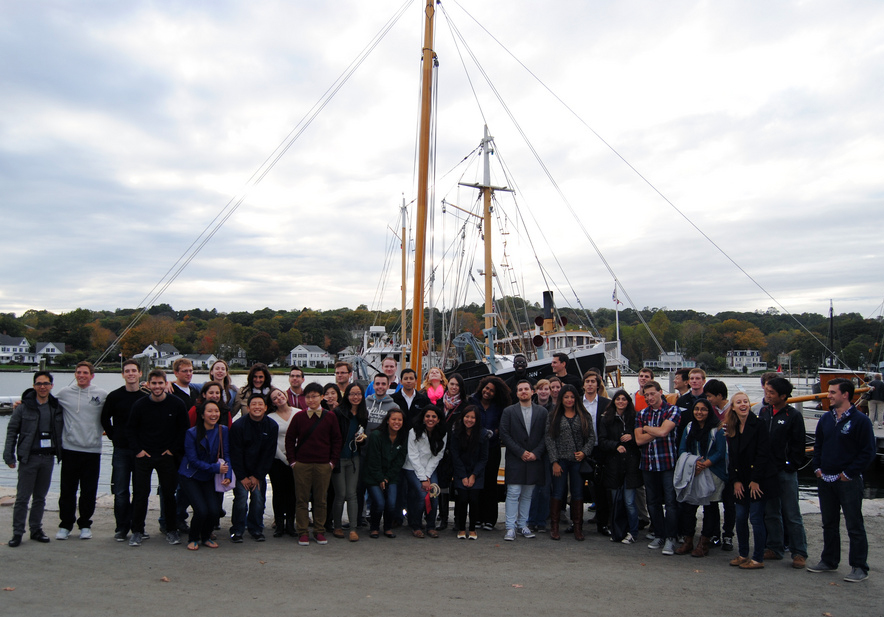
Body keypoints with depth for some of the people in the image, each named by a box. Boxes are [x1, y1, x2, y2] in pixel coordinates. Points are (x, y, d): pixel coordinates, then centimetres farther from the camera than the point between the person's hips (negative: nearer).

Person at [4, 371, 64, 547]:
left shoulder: (57, 407, 5)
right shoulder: (23, 407, -3)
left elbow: (62, 431, 14)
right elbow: (12, 431, 1)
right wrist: (9, 456, -3)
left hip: (48, 458, 3)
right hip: (28, 458, -3)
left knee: (40, 497, 10)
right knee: (22, 497, 0)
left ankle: (36, 529, 20)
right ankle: (17, 533, 9)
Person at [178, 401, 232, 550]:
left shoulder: (223, 430, -4)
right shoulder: (192, 433, -14)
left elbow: (226, 455, -2)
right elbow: (193, 460, -14)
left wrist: (228, 475, -19)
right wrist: (216, 468, -22)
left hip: (208, 478, 3)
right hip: (189, 477, -3)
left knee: (214, 510, -13)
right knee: (201, 510, -18)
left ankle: (206, 537, 17)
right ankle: (193, 538, 12)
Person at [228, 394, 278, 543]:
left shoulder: (272, 426, -6)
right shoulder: (238, 425, -12)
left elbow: (269, 454, -2)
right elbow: (235, 453, -9)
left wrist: (258, 476, -5)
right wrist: (242, 477, -10)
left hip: (259, 472, 2)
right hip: (240, 470, -2)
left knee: (258, 498, -2)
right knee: (241, 498, -11)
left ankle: (256, 529, 14)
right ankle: (237, 530, 5)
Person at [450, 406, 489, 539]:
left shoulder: (482, 435, -6)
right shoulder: (456, 433, -6)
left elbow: (484, 458, -2)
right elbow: (455, 456, -4)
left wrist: (473, 475, -9)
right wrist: (463, 476, -8)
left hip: (476, 474, 0)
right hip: (460, 473, 0)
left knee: (473, 499, -12)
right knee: (462, 499, -13)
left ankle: (472, 529, 5)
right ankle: (461, 529, 6)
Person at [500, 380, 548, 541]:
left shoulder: (542, 412, 8)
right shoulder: (508, 411, 3)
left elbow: (546, 435, 5)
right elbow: (504, 435, -3)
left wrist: (536, 453, -7)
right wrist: (520, 452, -10)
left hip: (534, 460, 2)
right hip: (514, 460, -2)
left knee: (527, 495, 10)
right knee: (513, 494, -5)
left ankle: (523, 525, 20)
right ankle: (510, 528, 0)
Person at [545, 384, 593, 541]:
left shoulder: (584, 416, 8)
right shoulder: (554, 416, 3)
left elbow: (591, 437, 7)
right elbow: (549, 439, -1)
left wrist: (584, 452, -9)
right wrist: (554, 461, -7)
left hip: (578, 460, 1)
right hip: (560, 460, -1)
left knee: (578, 494, 5)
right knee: (558, 493, 1)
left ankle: (578, 528, 14)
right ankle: (554, 528, 10)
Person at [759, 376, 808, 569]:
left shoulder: (794, 416, -8)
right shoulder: (764, 412, 8)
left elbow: (798, 445, -9)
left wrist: (791, 466, -12)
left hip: (786, 472, -5)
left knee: (791, 514, 1)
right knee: (771, 513, 11)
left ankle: (799, 553, 10)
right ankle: (775, 548, 21)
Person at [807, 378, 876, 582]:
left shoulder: (860, 420, -9)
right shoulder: (825, 419, 9)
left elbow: (868, 452, -10)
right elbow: (818, 446, 19)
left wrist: (849, 473, -12)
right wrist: (817, 468, 7)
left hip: (848, 481, -6)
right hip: (825, 480, 6)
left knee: (854, 525, 1)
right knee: (829, 524, 15)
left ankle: (859, 567, 10)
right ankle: (829, 561, 26)